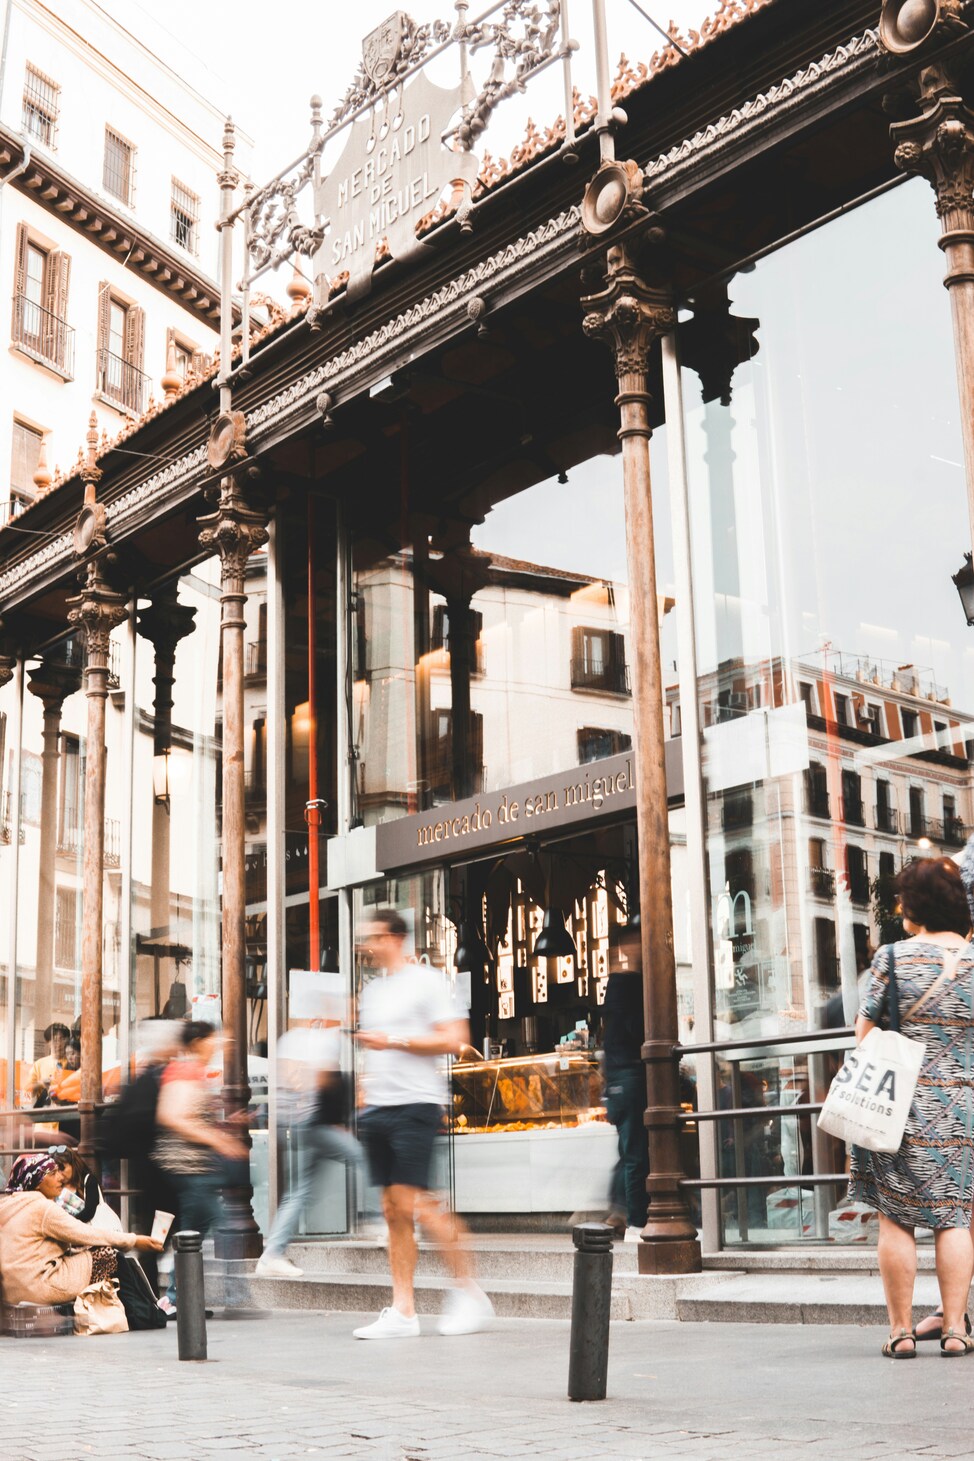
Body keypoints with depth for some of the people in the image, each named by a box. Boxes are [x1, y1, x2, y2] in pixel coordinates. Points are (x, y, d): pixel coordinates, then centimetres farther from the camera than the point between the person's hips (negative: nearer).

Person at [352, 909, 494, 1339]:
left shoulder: (425, 981, -4)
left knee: (411, 1202, -13)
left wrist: (394, 1040, -15)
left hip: (415, 1104, -7)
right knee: (393, 1210, 5)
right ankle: (402, 1312, 7)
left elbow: (454, 1039, -12)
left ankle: (468, 1292, 2)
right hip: (378, 1107, 7)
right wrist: (366, 1100, 18)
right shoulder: (372, 991, 19)